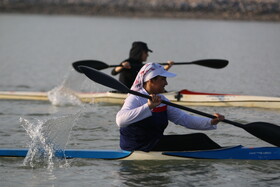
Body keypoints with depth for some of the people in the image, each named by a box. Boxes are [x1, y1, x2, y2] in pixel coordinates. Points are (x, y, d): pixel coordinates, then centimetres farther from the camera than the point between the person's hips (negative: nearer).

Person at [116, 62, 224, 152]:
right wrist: (148, 106, -44)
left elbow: (183, 118, 12)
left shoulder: (161, 100, 14)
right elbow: (120, 120, -34)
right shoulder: (135, 99, -15)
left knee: (200, 138, 1)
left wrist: (211, 122, -3)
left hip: (156, 142, 9)